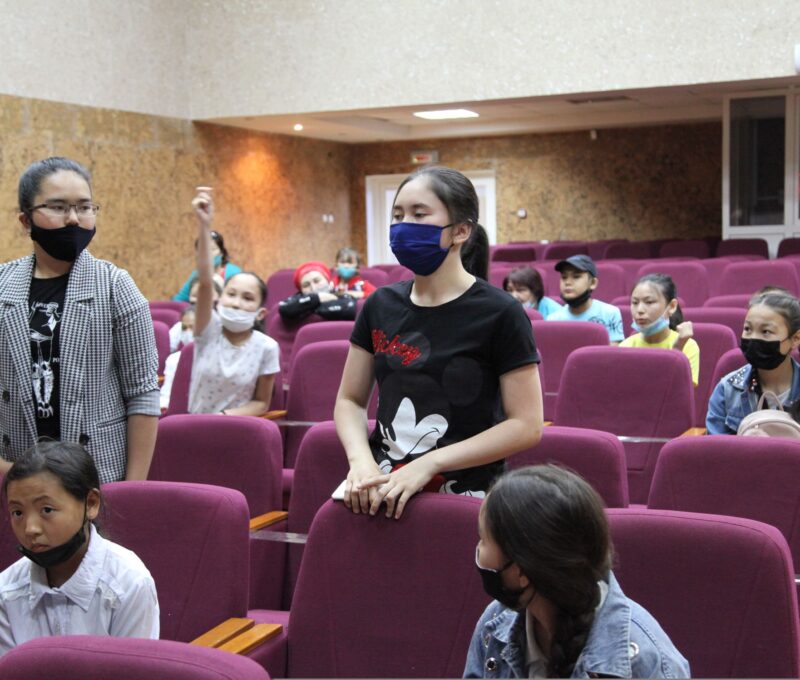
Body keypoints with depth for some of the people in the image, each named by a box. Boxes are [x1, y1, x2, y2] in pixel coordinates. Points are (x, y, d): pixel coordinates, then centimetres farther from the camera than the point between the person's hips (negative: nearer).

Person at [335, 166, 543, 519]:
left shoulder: (499, 313, -7)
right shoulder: (380, 306, 7)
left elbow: (526, 425, -8)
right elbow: (349, 401, 12)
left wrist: (427, 465, -13)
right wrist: (361, 460, -8)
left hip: (465, 498, -3)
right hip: (384, 493, 4)